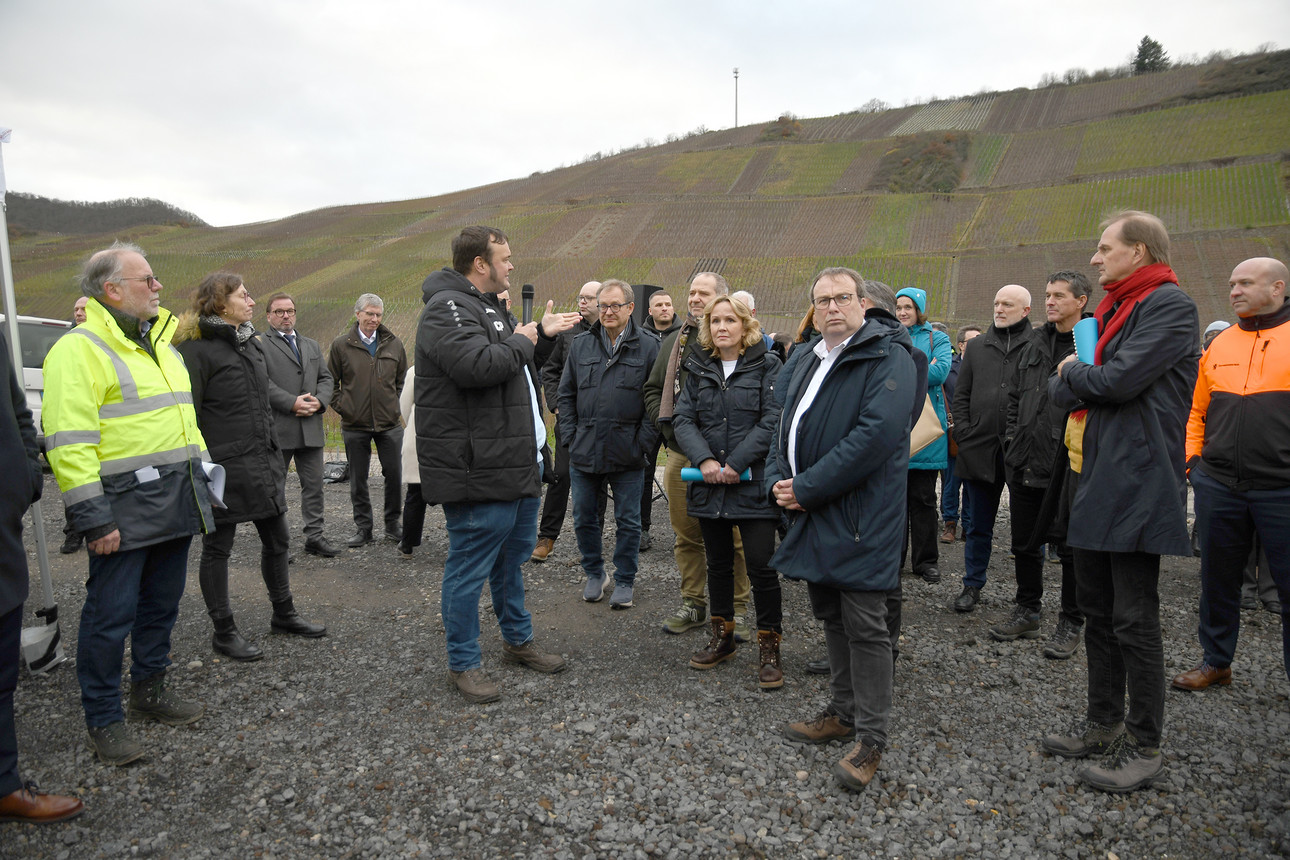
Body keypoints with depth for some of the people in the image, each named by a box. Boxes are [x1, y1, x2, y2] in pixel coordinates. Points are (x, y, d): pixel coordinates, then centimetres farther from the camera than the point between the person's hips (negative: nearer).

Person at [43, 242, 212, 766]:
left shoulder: (160, 344, 18)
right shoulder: (81, 349, -10)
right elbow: (69, 442, -16)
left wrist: (201, 472, 18)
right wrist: (91, 515, -20)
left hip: (176, 502, 8)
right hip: (125, 507, -8)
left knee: (162, 603, 16)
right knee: (111, 613, 0)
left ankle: (149, 691, 32)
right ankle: (103, 719, 14)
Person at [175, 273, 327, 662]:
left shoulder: (253, 343, 14)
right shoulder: (196, 348, -11)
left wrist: (275, 454, 19)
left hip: (263, 464, 8)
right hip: (224, 468, -8)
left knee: (277, 540, 15)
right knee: (217, 548, 6)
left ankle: (283, 614, 30)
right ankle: (224, 631, 18)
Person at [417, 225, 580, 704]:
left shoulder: (485, 306, 20)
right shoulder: (447, 307, -14)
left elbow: (516, 366, 29)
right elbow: (477, 365, -31)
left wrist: (545, 336, 16)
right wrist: (522, 341, -14)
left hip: (517, 463, 11)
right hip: (477, 470, -11)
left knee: (513, 555, 22)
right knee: (469, 567, 1)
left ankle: (517, 640, 38)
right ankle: (463, 663, 15)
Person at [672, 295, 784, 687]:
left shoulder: (766, 365, -2)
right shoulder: (699, 368, 10)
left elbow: (771, 422, -11)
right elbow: (683, 418, 3)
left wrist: (736, 464, -17)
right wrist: (705, 460, -13)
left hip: (753, 482, -4)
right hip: (710, 483, 5)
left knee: (761, 565, -5)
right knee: (718, 562, 15)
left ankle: (769, 646, 11)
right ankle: (722, 637, 30)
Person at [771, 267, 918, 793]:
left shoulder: (888, 358, -11)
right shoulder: (809, 363, 17)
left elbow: (876, 434, -23)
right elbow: (786, 429, 19)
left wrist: (807, 488, -21)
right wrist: (778, 481, -1)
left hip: (860, 518, -8)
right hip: (813, 514, 9)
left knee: (865, 626, -2)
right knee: (832, 617, 18)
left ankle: (871, 739, 12)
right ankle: (843, 713, 34)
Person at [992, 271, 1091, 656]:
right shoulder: (1035, 343, 13)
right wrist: (1013, 439, 11)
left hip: (1069, 466, -7)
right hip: (1025, 463, 7)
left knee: (1071, 547, 5)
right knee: (1024, 541, 16)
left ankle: (1071, 623, 20)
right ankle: (1027, 613, 31)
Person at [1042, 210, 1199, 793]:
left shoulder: (1170, 305, -9)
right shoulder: (1114, 310, 19)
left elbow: (1119, 379, -20)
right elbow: (1060, 390, 16)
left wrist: (1073, 373, -2)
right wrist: (1072, 383, -6)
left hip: (1137, 486, -9)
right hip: (1097, 482, 9)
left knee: (1134, 620, 0)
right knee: (1097, 612, 16)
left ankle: (1144, 746, 14)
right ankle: (1104, 723, 30)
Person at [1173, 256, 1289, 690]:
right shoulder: (1220, 344, 11)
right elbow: (1197, 408, 16)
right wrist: (1192, 458, 7)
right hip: (1218, 486, 5)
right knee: (1217, 579, 14)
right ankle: (1216, 662, 29)